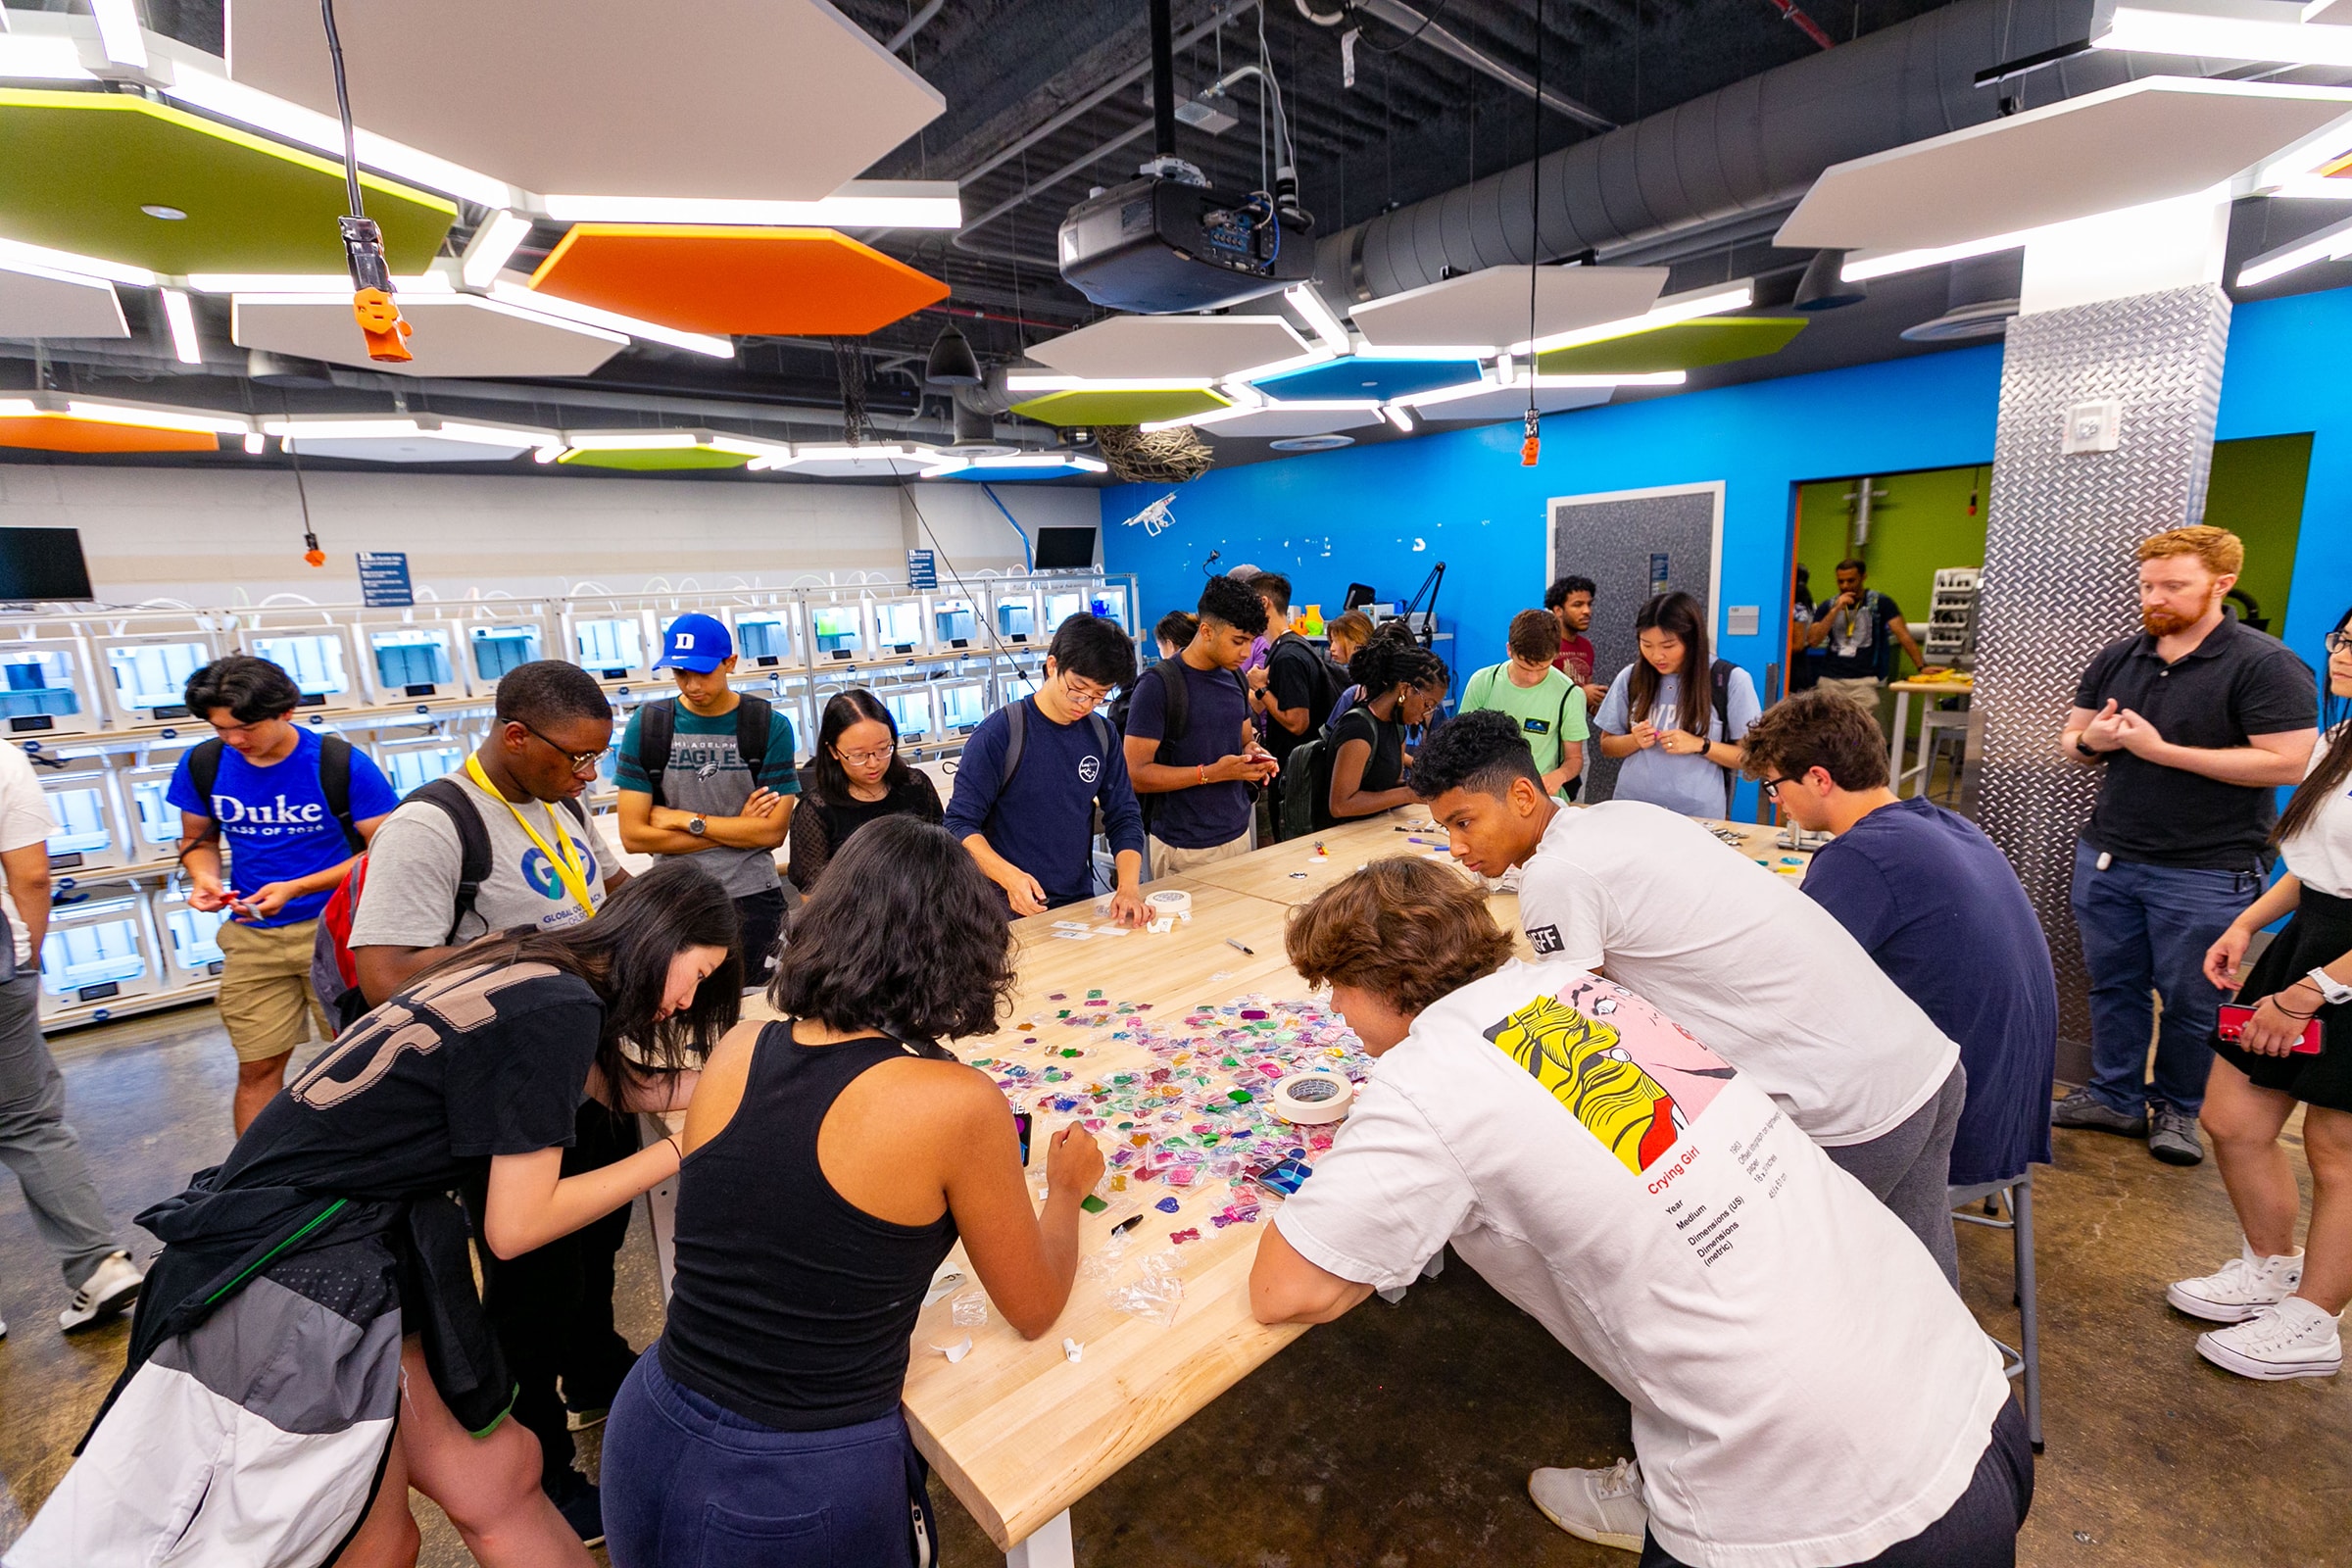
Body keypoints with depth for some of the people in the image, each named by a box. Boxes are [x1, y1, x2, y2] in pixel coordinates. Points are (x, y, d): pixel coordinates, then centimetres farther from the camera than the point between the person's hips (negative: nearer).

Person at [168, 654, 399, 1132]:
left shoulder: (342, 763, -13)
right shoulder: (202, 764, 0)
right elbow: (198, 839, 15)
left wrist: (295, 888, -19)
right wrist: (205, 878, -8)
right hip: (252, 935, 3)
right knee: (258, 1068, 7)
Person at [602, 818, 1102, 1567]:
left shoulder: (737, 1051, -7)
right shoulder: (957, 1105, -22)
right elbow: (1034, 1311, -6)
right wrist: (1067, 1188, 12)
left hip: (650, 1441, 4)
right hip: (804, 1490, -4)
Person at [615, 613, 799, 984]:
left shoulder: (770, 726, -5)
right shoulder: (647, 725, -2)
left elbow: (774, 831, -10)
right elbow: (633, 836, -6)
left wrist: (686, 820, -10)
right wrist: (737, 830, -9)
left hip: (752, 898, -1)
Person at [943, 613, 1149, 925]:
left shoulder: (1102, 734, 5)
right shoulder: (999, 733, -10)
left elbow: (1123, 818, 8)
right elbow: (960, 823, -9)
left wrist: (1128, 887, -8)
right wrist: (1010, 876, -24)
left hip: (1080, 904, 4)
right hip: (1012, 911, -4)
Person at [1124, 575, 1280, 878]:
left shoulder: (1235, 679, 7)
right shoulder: (1158, 684, -14)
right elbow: (1136, 774, -17)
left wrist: (1254, 753, -3)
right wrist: (1211, 773, -23)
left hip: (1239, 836, 7)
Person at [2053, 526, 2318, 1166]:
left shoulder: (2265, 665, -10)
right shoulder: (2117, 659, 7)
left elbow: (2288, 763, -17)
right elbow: (2069, 741, 12)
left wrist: (2162, 749, -20)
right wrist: (2089, 741, -11)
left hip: (2207, 873, -5)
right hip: (2107, 857, 5)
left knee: (2191, 1002, 10)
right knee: (2113, 985, 13)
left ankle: (2178, 1108, 28)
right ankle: (2115, 1096, 27)